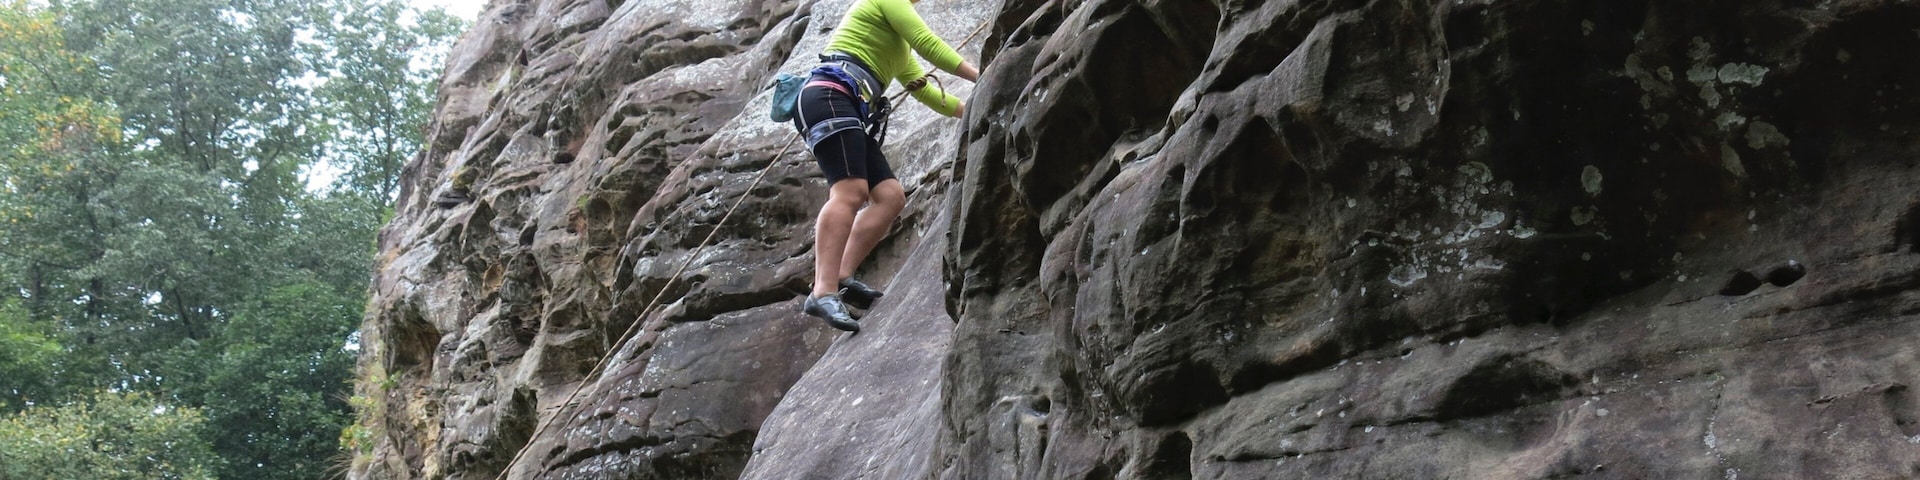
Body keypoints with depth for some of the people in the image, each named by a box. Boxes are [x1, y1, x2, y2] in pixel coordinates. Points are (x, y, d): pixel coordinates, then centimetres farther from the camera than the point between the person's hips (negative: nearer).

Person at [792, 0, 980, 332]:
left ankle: (840, 277, -11)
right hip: (830, 96, -10)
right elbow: (928, 44, -3)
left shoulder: (898, 44, 35)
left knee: (890, 196, -2)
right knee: (850, 192, -26)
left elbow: (921, 87, 35)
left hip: (851, 111, 10)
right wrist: (982, 77, -1)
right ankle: (824, 293, -39)